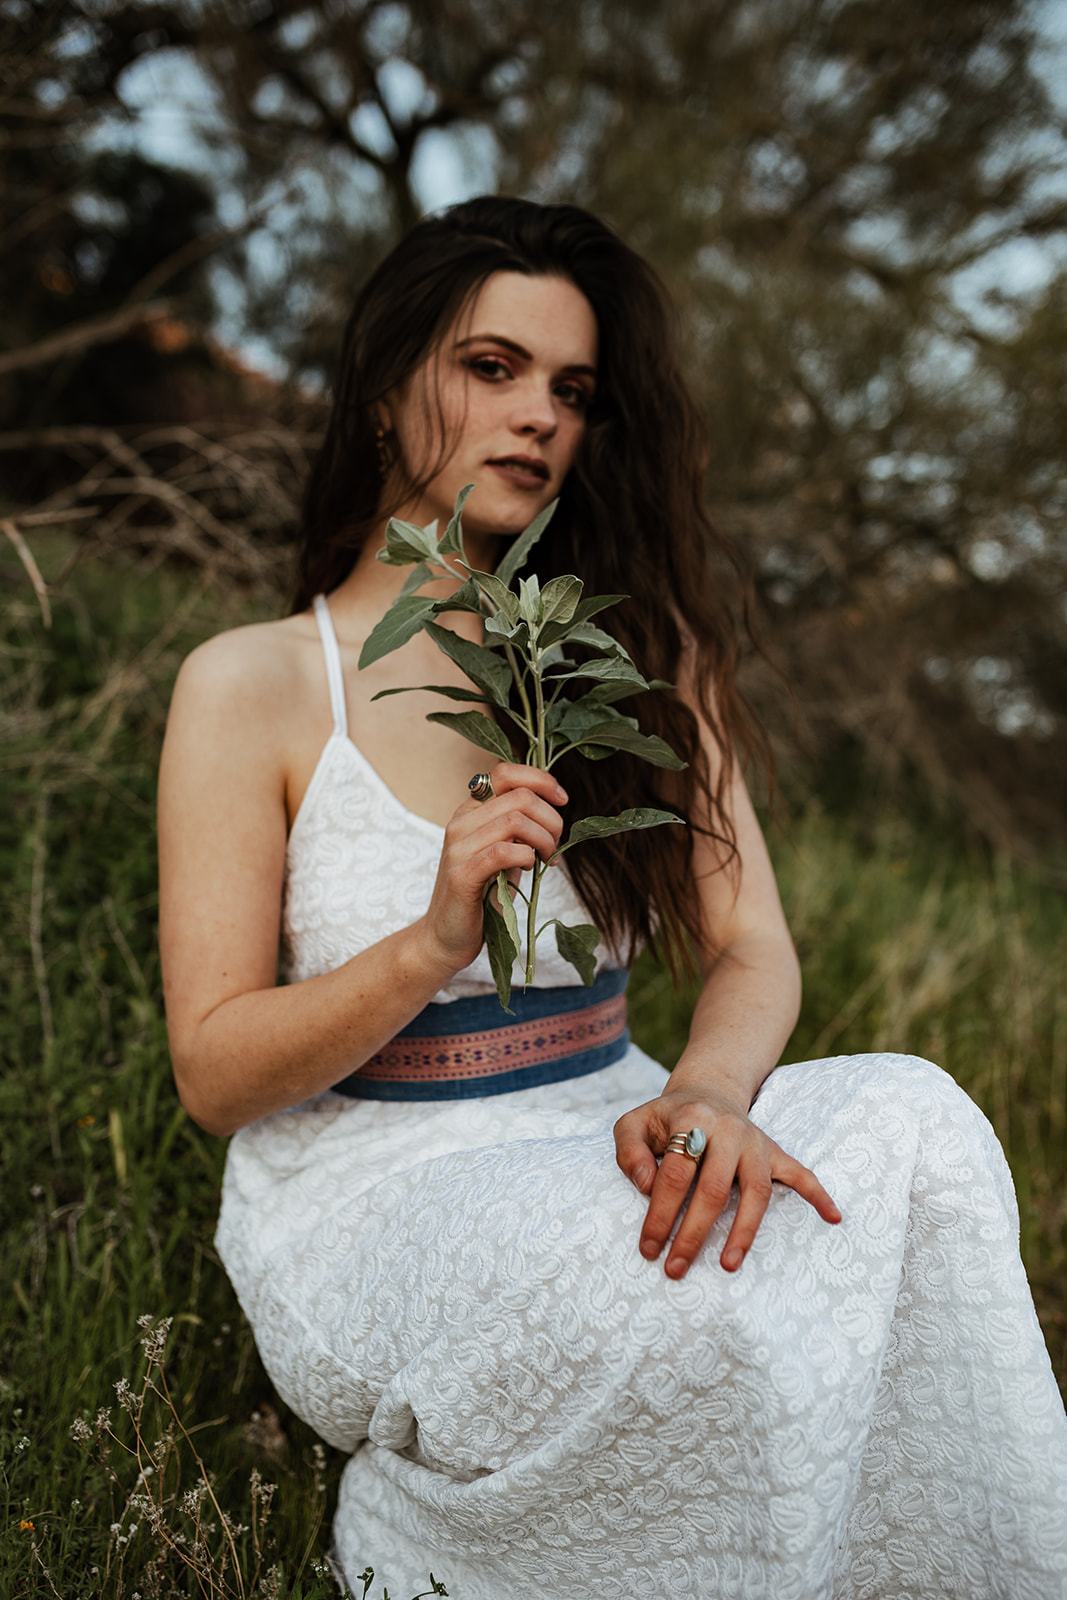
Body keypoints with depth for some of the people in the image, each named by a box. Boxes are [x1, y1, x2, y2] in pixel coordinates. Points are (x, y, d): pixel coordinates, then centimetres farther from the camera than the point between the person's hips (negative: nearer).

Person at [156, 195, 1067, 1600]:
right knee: (689, 1287, -32)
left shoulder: (641, 655, 9)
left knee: (906, 1115, -25)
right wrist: (435, 944, -24)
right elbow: (214, 1074, -6)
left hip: (602, 1143, 4)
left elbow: (753, 950, 0)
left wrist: (709, 1091, -23)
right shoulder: (251, 685, -4)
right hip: (367, 1183, -3)